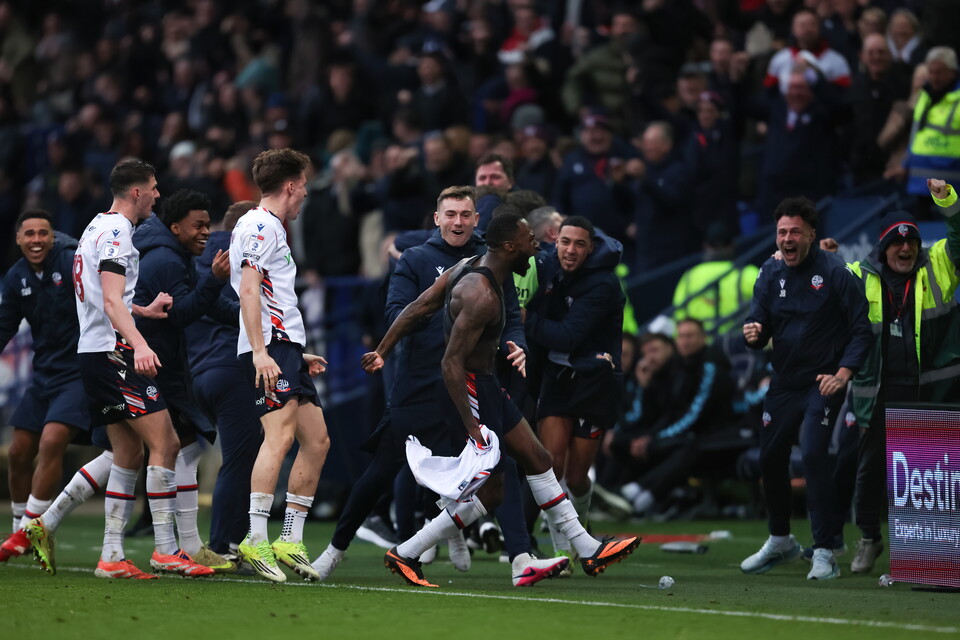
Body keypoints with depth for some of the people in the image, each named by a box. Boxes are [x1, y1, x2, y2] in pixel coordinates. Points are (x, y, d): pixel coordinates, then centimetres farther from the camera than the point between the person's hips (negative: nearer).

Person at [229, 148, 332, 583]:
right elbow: (248, 290, -17)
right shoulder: (260, 225, -6)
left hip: (285, 349, 11)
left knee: (316, 440, 8)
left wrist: (299, 355, 34)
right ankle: (255, 541, -26)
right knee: (280, 434, -21)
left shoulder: (272, 228, 25)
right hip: (270, 349, -11)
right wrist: (260, 352, -25)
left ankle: (290, 541, 10)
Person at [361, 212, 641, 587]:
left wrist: (382, 352, 12)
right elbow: (451, 363, -29)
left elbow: (416, 309, 7)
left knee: (537, 459, 14)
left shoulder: (468, 268, 4)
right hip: (471, 392, -11)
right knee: (489, 490, -4)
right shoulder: (483, 296, -26)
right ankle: (405, 555, 3)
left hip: (486, 386, 11)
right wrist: (472, 427, -29)